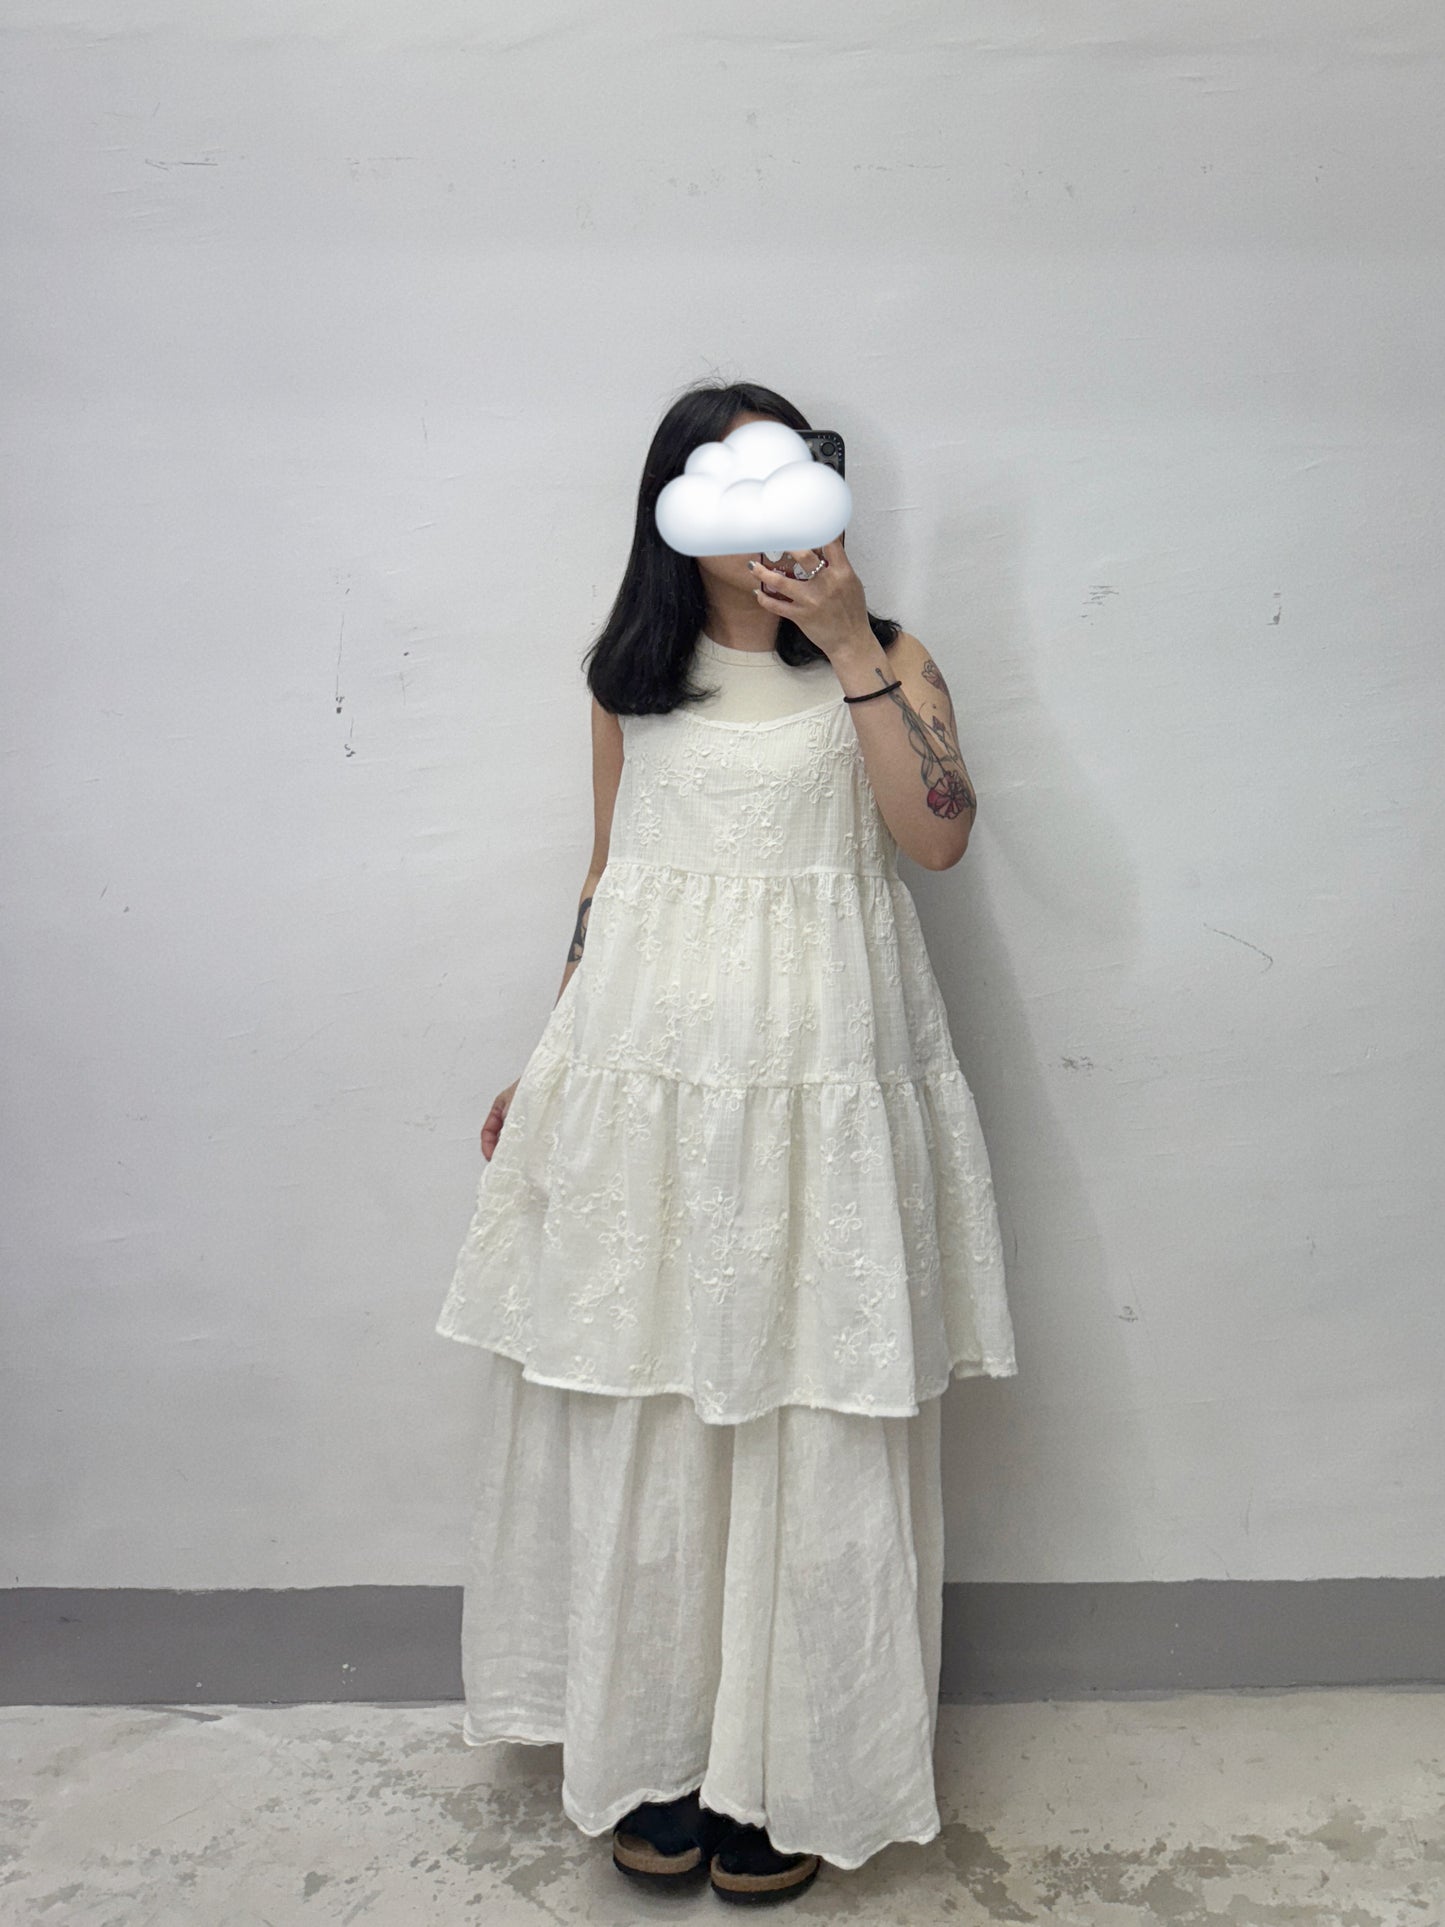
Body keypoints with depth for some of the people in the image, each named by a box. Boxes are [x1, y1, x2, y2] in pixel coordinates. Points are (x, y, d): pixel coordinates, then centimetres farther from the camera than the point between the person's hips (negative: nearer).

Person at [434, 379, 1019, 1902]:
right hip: (643, 1068, 2)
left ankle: (789, 1770, 22)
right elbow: (609, 879, 16)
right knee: (644, 1404, 7)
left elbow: (938, 835, -10)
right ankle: (655, 1749, 27)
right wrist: (550, 1060, 14)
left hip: (820, 1072, -2)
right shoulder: (632, 674, 13)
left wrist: (852, 650, -12)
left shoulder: (884, 660, 7)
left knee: (808, 1414, 4)